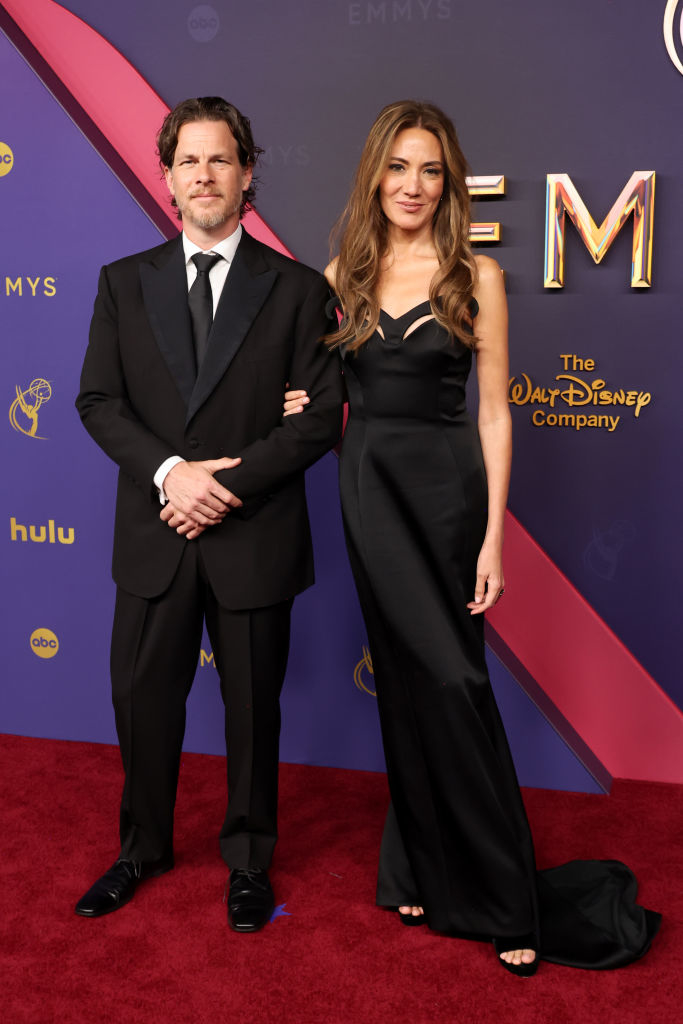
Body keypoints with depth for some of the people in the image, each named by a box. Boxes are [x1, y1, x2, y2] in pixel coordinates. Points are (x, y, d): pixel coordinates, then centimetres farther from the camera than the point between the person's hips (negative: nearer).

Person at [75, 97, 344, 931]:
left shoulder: (296, 289, 0)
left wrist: (230, 481, -16)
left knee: (252, 706, 11)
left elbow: (322, 415, -6)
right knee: (143, 698, 13)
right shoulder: (124, 283, 7)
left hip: (253, 536, -2)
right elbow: (97, 401, 0)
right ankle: (143, 846, 37)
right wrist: (170, 472, -16)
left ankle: (248, 859, 33)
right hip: (153, 537, 2)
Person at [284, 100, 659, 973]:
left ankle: (502, 896, 11)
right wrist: (305, 406, -5)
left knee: (450, 679, -3)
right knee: (404, 677, 9)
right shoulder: (344, 274, 8)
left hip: (443, 485, -3)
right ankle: (424, 870, 25)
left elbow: (494, 413, -4)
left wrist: (493, 536, -9)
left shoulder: (476, 277, -2)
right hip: (366, 488, 3)